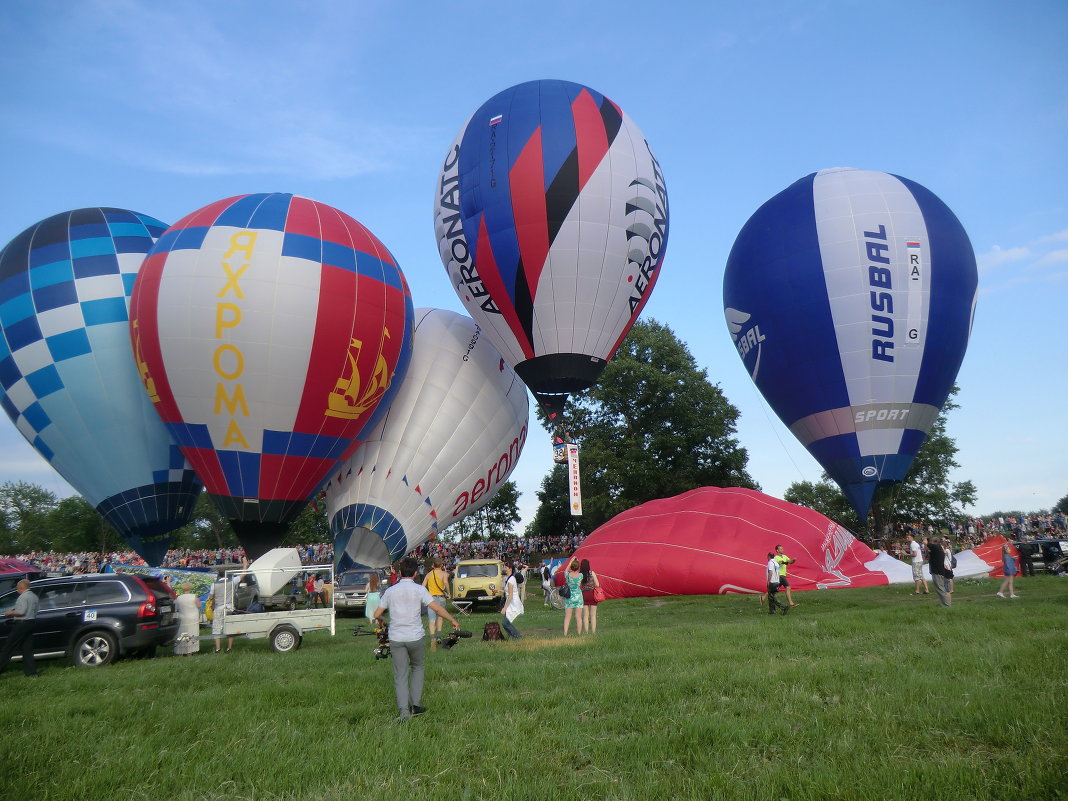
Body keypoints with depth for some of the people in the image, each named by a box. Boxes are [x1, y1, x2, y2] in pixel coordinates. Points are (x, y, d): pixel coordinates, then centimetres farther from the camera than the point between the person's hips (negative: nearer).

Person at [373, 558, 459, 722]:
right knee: (418, 668, 19)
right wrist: (453, 620, 3)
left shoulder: (390, 591, 2)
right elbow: (437, 608, -9)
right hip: (415, 637, -1)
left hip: (396, 638, 1)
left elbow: (377, 614, 6)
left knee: (400, 675, 5)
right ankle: (415, 705, 15)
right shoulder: (419, 589, -5)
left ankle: (404, 710, -4)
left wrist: (380, 619, 29)